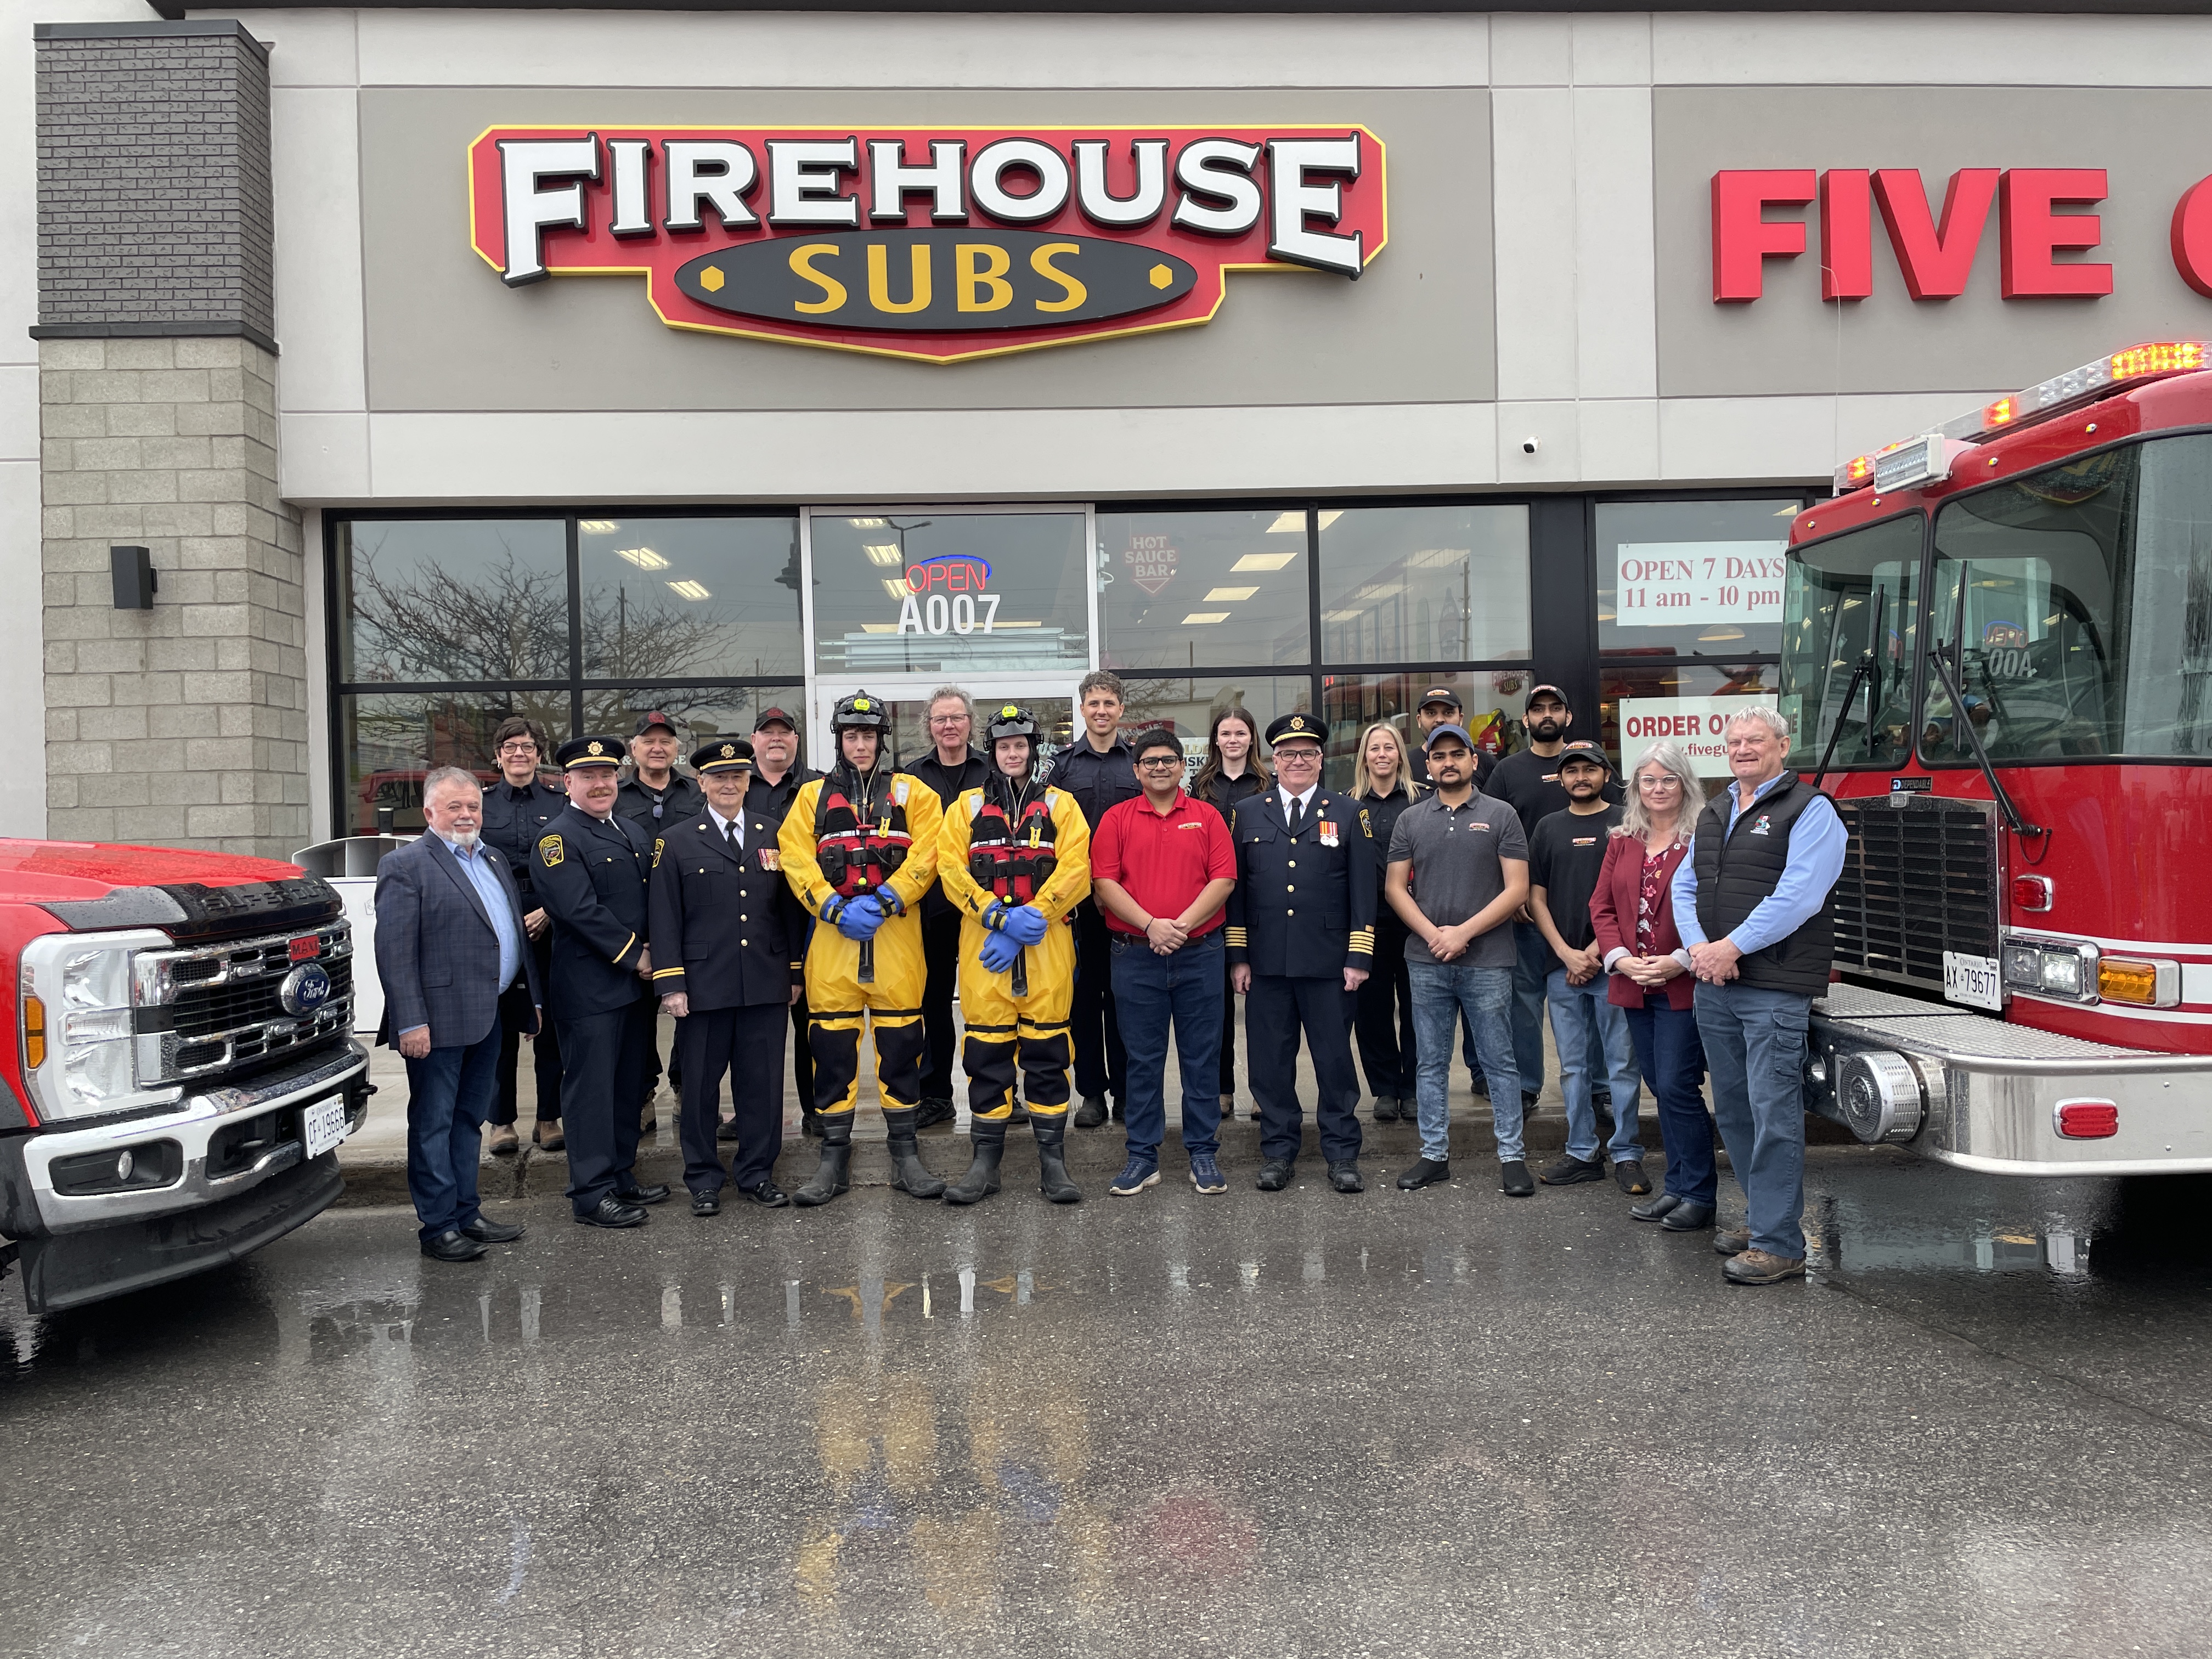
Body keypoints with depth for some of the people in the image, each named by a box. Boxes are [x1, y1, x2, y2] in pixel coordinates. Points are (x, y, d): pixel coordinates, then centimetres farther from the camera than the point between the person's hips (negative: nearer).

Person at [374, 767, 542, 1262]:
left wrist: (533, 996, 14)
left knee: (469, 1119, 16)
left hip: (488, 1017, 8)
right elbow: (394, 952, -14)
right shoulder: (406, 866, -8)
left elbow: (515, 933, 20)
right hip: (439, 1020, -8)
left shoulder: (494, 860, 16)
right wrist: (410, 1022, -20)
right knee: (433, 1125, 2)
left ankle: (466, 1215, 25)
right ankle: (438, 1227, 9)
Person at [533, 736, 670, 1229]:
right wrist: (635, 954, -14)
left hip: (636, 984, 8)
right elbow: (581, 911, -19)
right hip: (589, 989, -8)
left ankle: (621, 1177, 25)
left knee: (628, 1086, 14)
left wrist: (652, 952, -1)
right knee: (590, 1089, -2)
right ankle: (592, 1193, 5)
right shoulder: (556, 841, -9)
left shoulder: (634, 833, 16)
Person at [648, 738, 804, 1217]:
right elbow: (664, 918, 0)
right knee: (700, 1084, 5)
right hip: (703, 985, -2)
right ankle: (703, 1178, 18)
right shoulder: (676, 841, 3)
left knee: (763, 1082, 6)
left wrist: (795, 971, 10)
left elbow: (789, 908, 12)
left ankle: (757, 1172, 19)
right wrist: (670, 984, -6)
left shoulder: (774, 835, 11)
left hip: (767, 983, 2)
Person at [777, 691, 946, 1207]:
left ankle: (906, 1155, 13)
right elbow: (796, 859, 1)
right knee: (832, 1043, 2)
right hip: (832, 933, 1)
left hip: (896, 932, -1)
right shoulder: (813, 796, 13)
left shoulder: (912, 793, 10)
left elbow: (926, 854, -2)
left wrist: (883, 901, -14)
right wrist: (835, 908, -12)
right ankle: (835, 1158, 12)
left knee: (901, 1043, 3)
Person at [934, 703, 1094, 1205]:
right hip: (984, 946, 1)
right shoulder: (966, 806, 12)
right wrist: (1001, 918, -14)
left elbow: (1075, 870, -3)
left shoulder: (1060, 805, 10)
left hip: (1047, 946, 0)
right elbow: (951, 868, -1)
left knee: (1048, 1050, 3)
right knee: (987, 1050, 3)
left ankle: (1053, 1160, 12)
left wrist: (1031, 918, -14)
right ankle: (985, 1162, 13)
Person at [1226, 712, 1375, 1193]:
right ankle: (1278, 1150, 18)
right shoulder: (1246, 815, 10)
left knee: (1335, 1059, 4)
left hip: (1329, 964, -1)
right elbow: (1235, 889, 9)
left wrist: (1358, 958, -4)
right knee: (1271, 1062, 6)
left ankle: (1342, 1153, 15)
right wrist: (1237, 956, 2)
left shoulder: (1348, 815, 6)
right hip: (1266, 964, 1)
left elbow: (1363, 892, 3)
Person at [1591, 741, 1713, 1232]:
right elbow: (1602, 906, 9)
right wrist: (1621, 959, -4)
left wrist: (1679, 961, -18)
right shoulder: (1622, 841, 11)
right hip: (1633, 986, 6)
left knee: (1677, 1087, -6)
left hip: (1683, 984, -6)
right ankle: (1677, 1187, 24)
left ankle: (1699, 1195, 7)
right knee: (1660, 1087, 13)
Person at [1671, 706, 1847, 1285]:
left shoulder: (1810, 811, -5)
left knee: (1774, 1113, -8)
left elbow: (1798, 895, -16)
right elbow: (1685, 885, 16)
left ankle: (1780, 1244, -3)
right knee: (1733, 1108, 14)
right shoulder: (1715, 812, 17)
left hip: (1775, 987, -8)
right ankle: (1764, 1215, 27)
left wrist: (1732, 947, -17)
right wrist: (1699, 948, -3)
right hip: (1714, 986, 8)